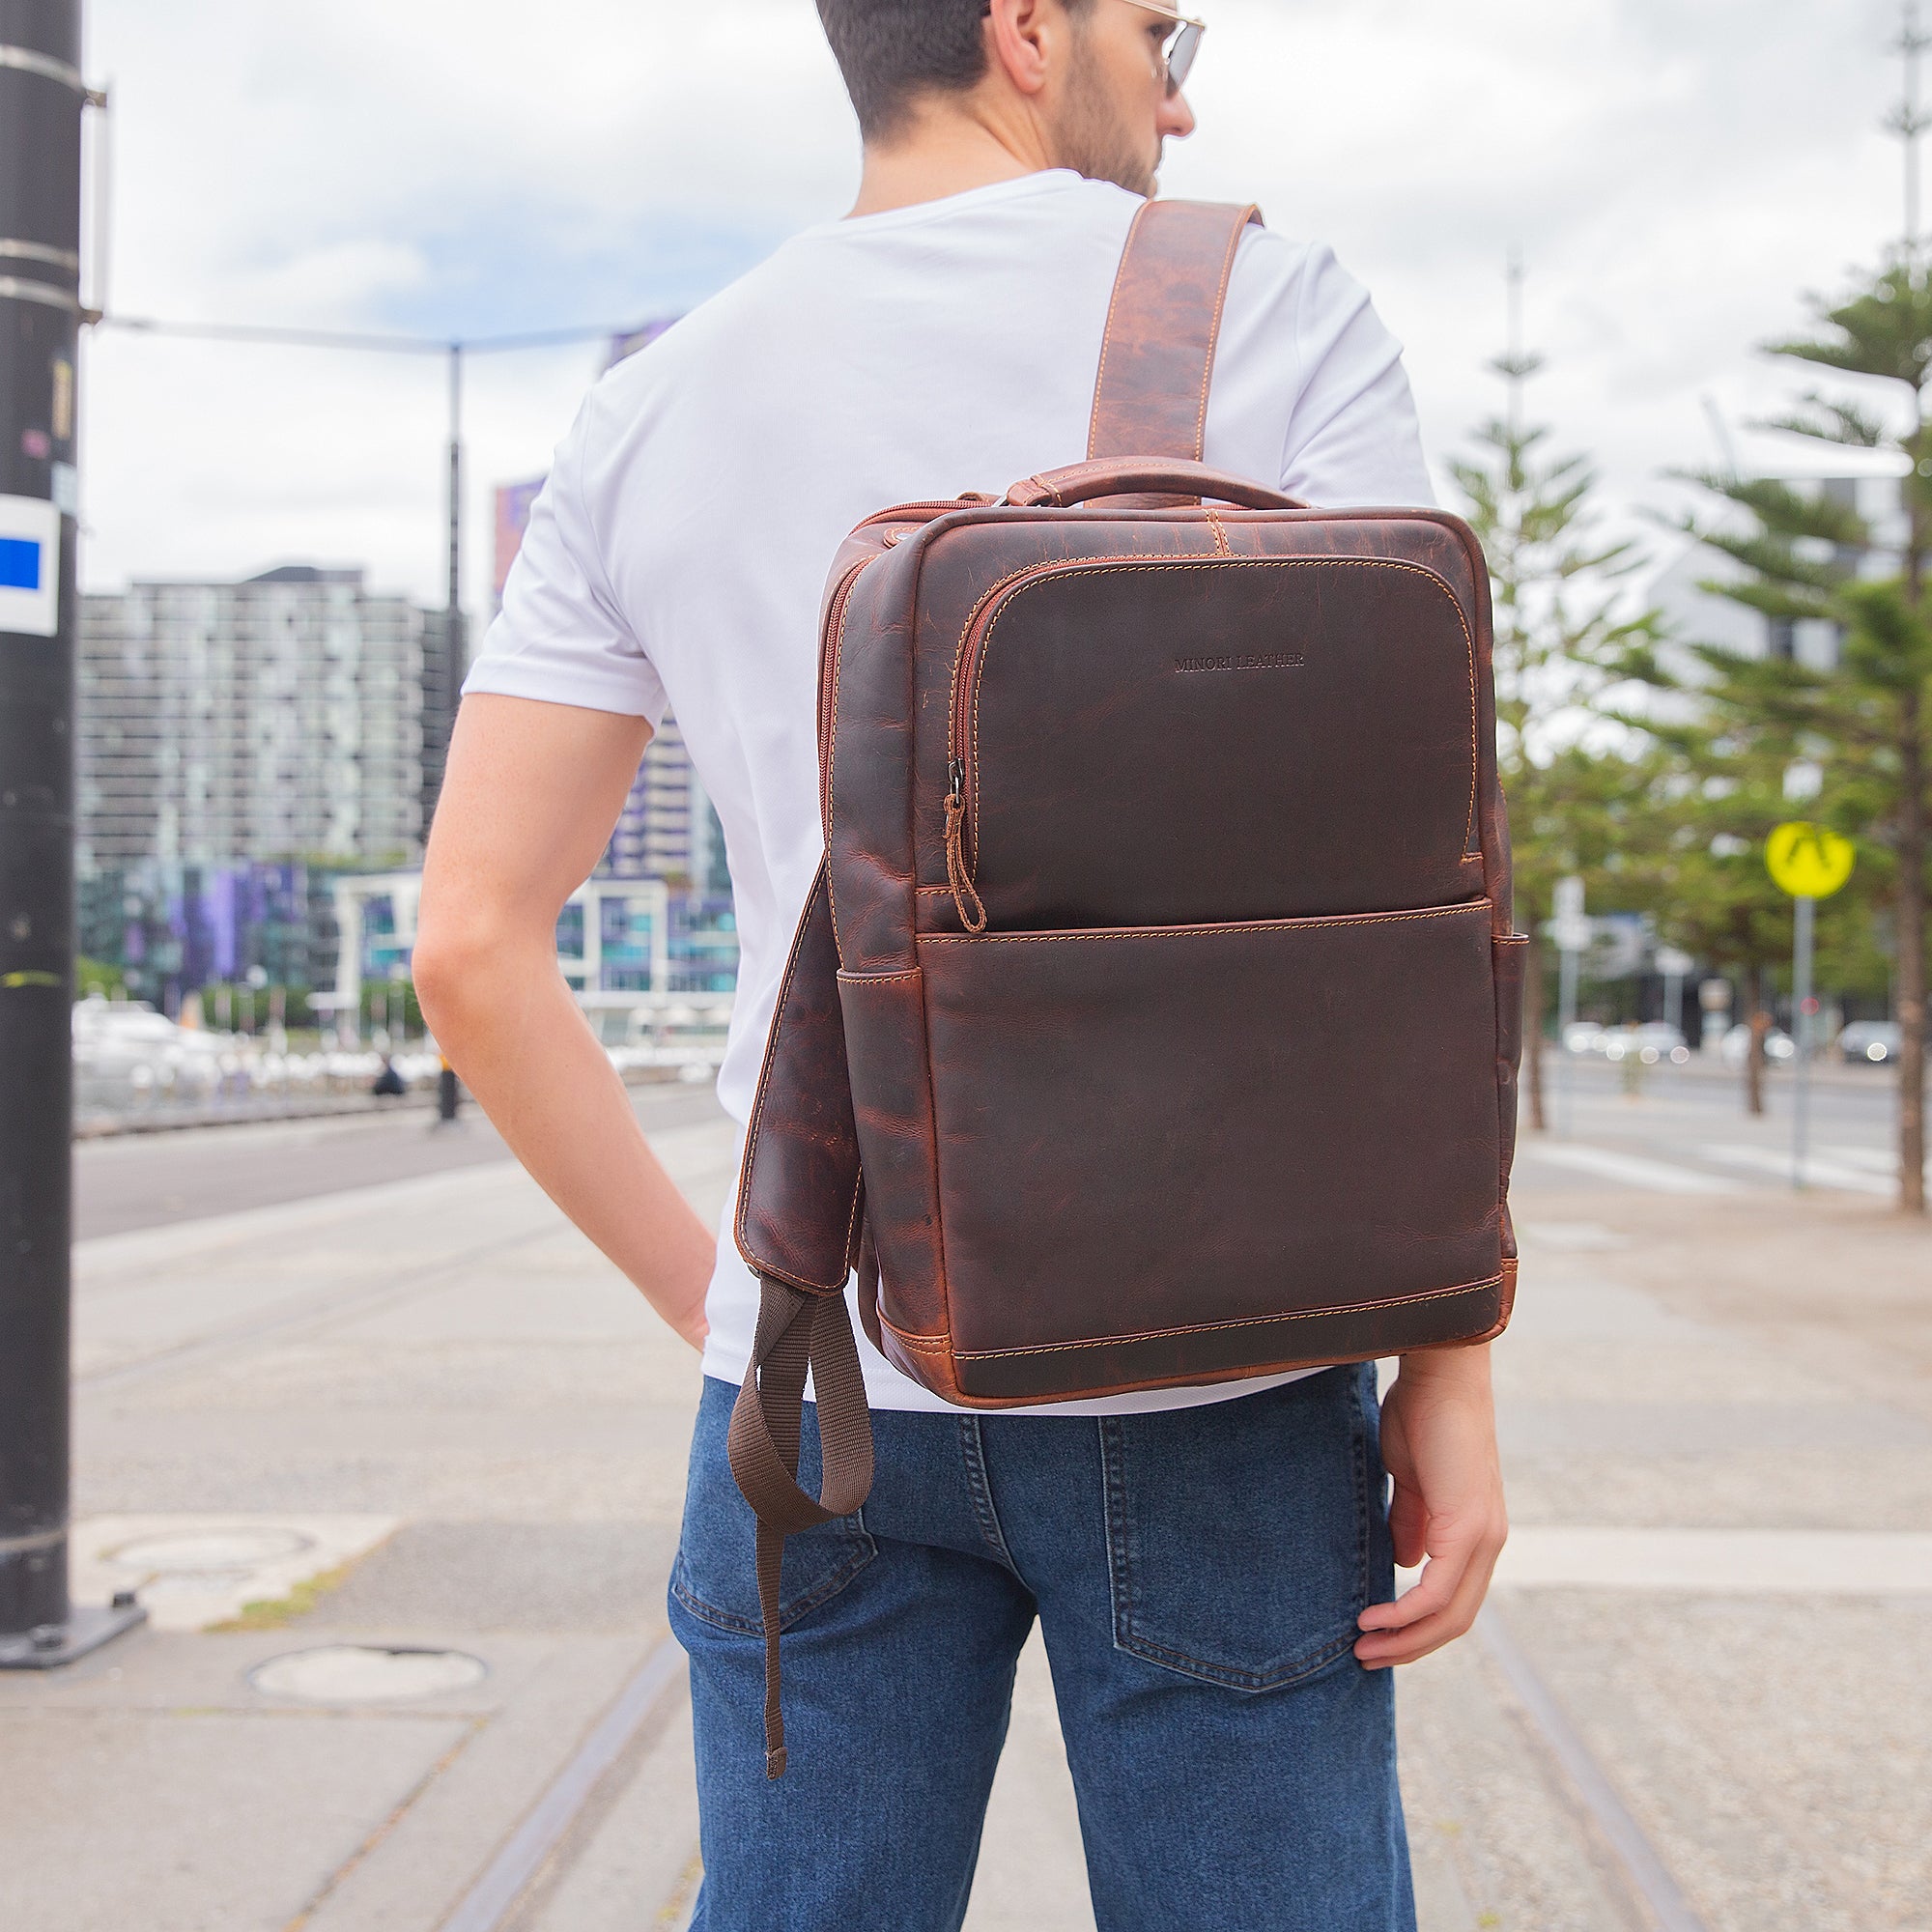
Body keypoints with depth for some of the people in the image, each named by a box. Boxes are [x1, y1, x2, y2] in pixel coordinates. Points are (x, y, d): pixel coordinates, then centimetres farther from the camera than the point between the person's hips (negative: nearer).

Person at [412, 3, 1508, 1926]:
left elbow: (471, 939, 1)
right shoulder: (1277, 310, -2)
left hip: (822, 1382, 3)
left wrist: (701, 1294, 10)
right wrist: (1451, 1365, -4)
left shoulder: (649, 415, 7)